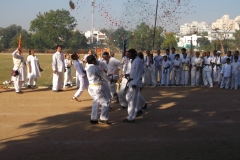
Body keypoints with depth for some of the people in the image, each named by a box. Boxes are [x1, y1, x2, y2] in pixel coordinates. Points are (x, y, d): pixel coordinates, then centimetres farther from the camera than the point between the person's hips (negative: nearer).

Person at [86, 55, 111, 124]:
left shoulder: (88, 68, 7)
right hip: (97, 87, -9)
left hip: (91, 87, 9)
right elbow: (104, 75, -6)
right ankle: (103, 118, 5)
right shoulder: (96, 68, -18)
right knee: (105, 102, 3)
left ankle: (93, 119, 22)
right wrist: (110, 80, 10)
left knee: (95, 102, 22)